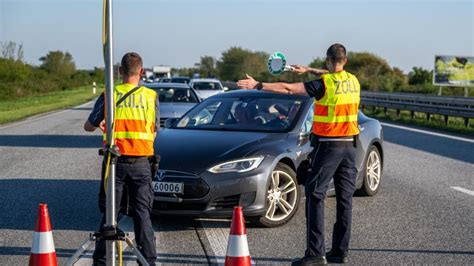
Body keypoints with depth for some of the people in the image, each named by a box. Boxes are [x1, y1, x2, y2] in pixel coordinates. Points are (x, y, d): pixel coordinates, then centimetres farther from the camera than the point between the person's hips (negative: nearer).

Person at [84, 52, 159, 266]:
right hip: (141, 163, 0)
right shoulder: (151, 96, 0)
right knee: (143, 214, 7)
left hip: (115, 162, 0)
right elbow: (154, 131, 8)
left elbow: (89, 127, 9)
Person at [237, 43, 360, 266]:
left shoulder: (324, 83, -13)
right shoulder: (352, 81, 6)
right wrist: (309, 70, 34)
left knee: (315, 196, -4)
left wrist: (258, 85, -11)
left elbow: (288, 88, -16)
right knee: (345, 198, 9)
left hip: (328, 145, -6)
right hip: (349, 145, 6)